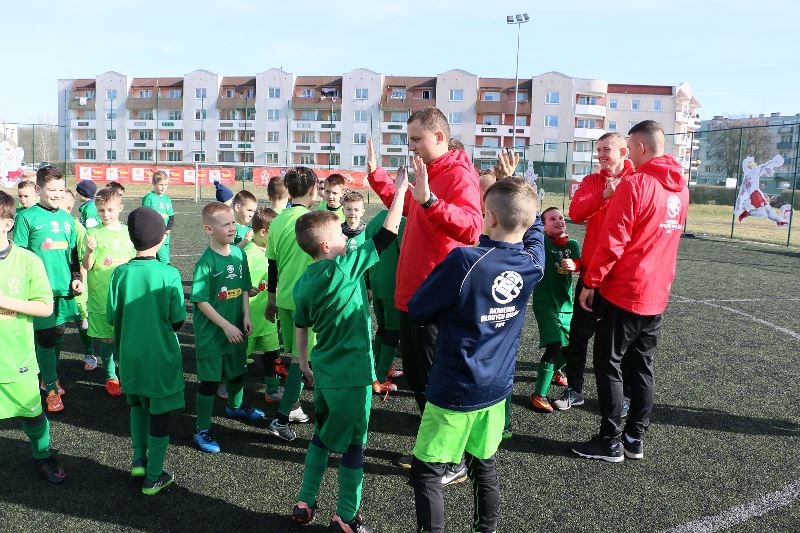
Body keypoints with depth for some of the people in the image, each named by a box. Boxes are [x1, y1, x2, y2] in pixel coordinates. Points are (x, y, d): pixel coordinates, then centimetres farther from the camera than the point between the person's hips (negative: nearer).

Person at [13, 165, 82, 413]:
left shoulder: (66, 218, 11)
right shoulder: (26, 217, -6)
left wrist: (76, 277, 9)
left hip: (64, 289, 5)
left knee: (57, 336, 14)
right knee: (46, 339, -1)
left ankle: (50, 378, 32)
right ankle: (51, 390, 11)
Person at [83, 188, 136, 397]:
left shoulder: (128, 232, 4)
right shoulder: (93, 233, -3)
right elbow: (87, 266, -7)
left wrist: (119, 261, -6)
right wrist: (89, 251, -24)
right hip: (100, 295, -1)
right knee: (105, 337, 6)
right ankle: (111, 377, 21)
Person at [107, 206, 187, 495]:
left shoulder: (121, 273, -10)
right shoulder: (169, 274, -17)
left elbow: (112, 317, -3)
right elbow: (177, 322, -13)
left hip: (130, 355, 3)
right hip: (162, 357, -3)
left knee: (138, 405, 27)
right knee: (159, 414, 9)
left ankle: (138, 460, 27)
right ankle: (153, 478, 17)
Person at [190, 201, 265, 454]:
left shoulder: (239, 254, 0)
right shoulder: (206, 262, -19)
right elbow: (201, 301, -18)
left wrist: (246, 316, -2)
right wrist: (226, 326, -20)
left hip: (236, 329, 7)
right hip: (211, 332, -6)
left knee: (237, 372, 24)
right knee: (210, 381, 2)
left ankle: (235, 406, 50)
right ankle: (202, 430, 17)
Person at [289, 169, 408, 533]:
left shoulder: (303, 283, 1)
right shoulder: (344, 267, -18)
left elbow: (301, 331, 10)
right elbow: (387, 233, -16)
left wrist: (304, 366, 23)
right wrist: (401, 189, -9)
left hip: (325, 373, 7)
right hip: (352, 375, -7)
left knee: (322, 436, 24)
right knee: (352, 446, 9)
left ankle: (305, 504, 31)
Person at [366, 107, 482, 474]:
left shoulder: (459, 175, -16)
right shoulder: (429, 172, 15)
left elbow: (470, 228, -32)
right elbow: (407, 207, 31)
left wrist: (429, 200, -43)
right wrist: (376, 174, 25)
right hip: (412, 295, 10)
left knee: (433, 381, 1)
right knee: (415, 376, 18)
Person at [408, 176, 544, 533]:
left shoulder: (464, 260, -23)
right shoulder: (533, 264, -7)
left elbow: (416, 310, -12)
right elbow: (534, 226, 17)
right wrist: (516, 191, 15)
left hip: (454, 391, -6)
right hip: (497, 388, 6)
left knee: (426, 472, 8)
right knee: (484, 465, 21)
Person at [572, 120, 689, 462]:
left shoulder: (634, 185, -15)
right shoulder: (680, 188, 9)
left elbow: (612, 242, -18)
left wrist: (590, 282, -9)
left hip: (623, 292, -7)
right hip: (657, 295, 8)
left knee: (607, 365, 3)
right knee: (641, 367, 15)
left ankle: (610, 442, 8)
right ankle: (635, 438, 21)